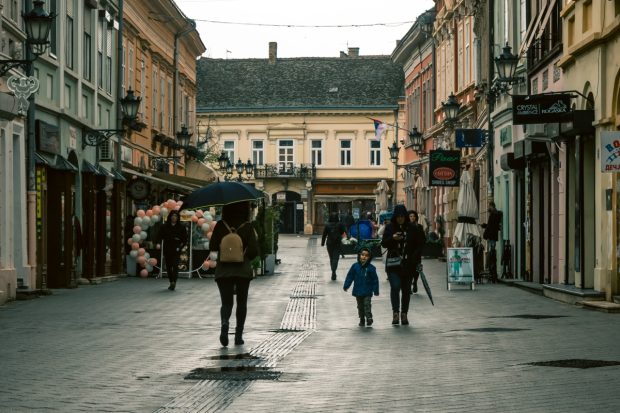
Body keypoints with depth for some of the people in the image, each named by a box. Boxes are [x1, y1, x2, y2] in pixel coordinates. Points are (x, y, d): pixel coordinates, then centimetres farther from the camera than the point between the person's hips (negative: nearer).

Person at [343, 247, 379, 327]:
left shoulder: (371, 268, -8)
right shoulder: (355, 266, -4)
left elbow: (375, 280, -4)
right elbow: (350, 276, 4)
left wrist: (376, 290, -4)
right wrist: (346, 286, 3)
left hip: (367, 292, -3)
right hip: (358, 291, 3)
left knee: (367, 304, -12)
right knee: (360, 306, 12)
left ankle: (369, 317, -12)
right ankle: (362, 320, 21)